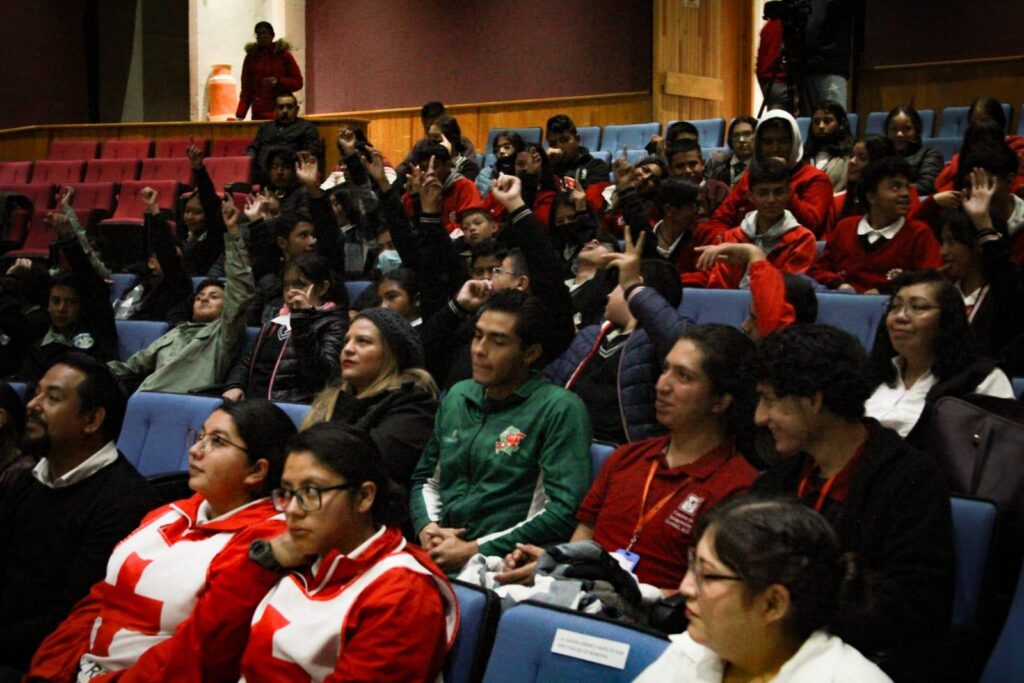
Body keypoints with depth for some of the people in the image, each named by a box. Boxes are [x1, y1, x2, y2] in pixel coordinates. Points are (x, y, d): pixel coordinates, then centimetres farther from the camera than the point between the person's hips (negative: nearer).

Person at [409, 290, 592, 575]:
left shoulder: (560, 409, -4)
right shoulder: (457, 396, 18)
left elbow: (565, 511, -12)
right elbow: (425, 479, 26)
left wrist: (475, 551, -13)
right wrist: (427, 528, 3)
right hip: (440, 553, 7)